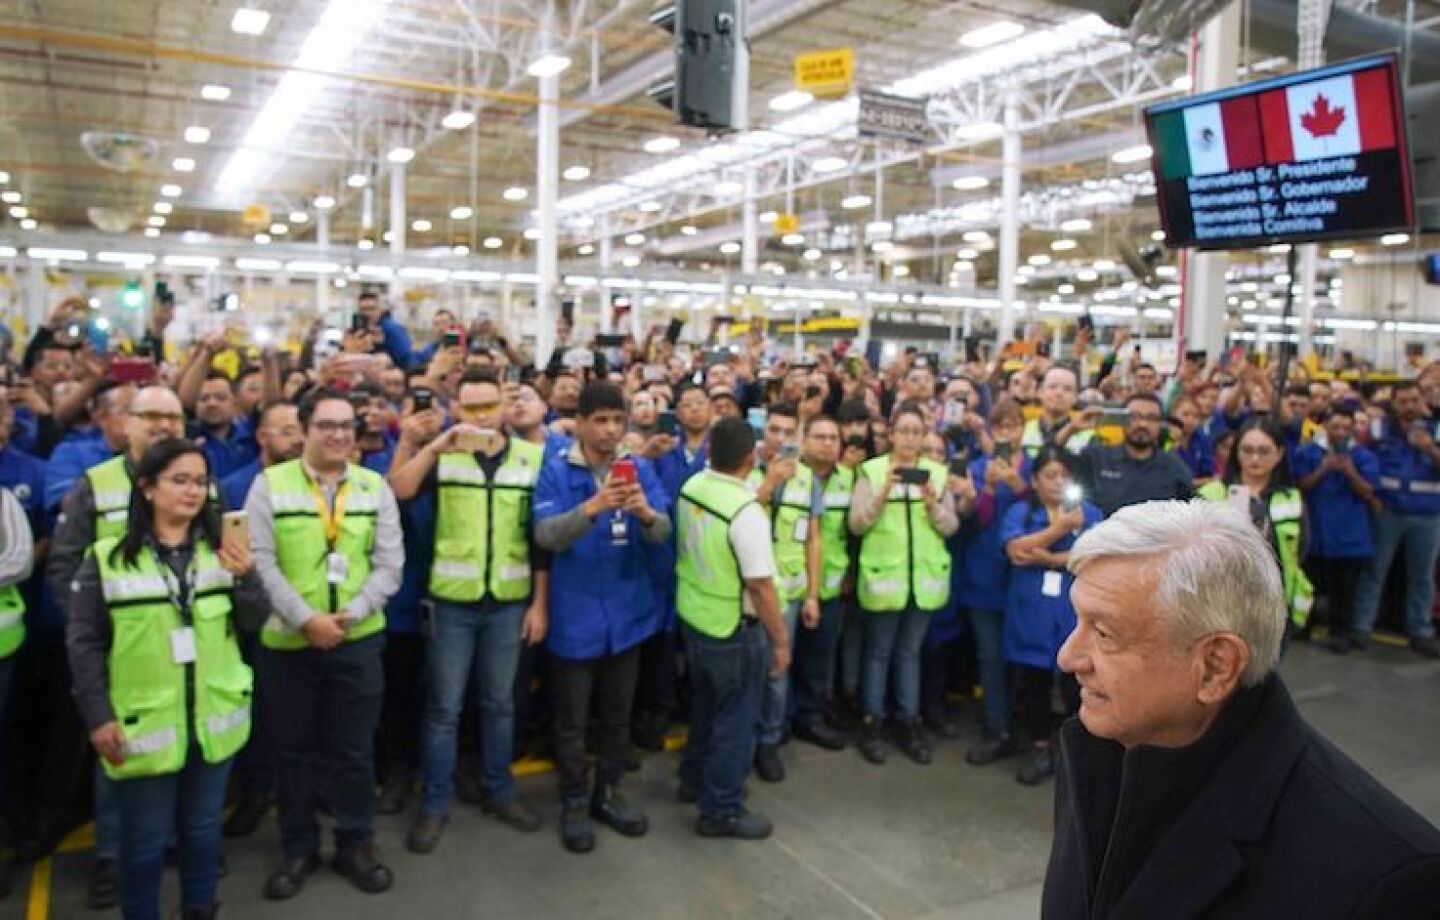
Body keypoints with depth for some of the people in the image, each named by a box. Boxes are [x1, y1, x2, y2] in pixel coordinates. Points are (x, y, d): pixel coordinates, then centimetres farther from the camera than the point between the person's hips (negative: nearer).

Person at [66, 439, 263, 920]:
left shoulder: (220, 549, 2)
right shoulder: (107, 558, -8)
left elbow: (252, 622, 2)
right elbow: (84, 643, -5)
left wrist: (245, 578, -16)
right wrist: (98, 716, -8)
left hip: (214, 720, 3)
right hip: (144, 726, -3)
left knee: (202, 829, 18)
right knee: (145, 841, 11)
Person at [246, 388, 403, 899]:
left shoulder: (376, 488, 4)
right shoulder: (270, 484, -2)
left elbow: (389, 565, 0)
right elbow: (261, 562, -9)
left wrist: (348, 615, -13)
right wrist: (305, 619, -16)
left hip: (358, 640, 1)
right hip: (288, 641, -1)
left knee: (354, 748, 10)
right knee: (293, 749, 12)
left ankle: (356, 844, 27)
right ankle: (297, 849, 29)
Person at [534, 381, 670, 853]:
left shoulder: (641, 469, -1)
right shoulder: (556, 471, -9)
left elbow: (664, 533, -10)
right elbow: (546, 535, -21)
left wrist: (646, 513, -33)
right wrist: (592, 508, -37)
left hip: (628, 612, 3)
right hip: (576, 614, -3)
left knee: (618, 713, 17)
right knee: (572, 718, 10)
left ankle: (608, 793, 35)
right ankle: (574, 802, 27)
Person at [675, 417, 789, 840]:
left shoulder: (691, 487, -5)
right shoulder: (747, 513, -28)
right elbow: (760, 586, -25)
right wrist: (781, 639, -13)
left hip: (691, 616, 8)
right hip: (733, 629, -8)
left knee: (706, 704, 26)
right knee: (734, 718, 9)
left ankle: (694, 779, 44)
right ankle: (722, 811, 22)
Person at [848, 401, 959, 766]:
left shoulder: (937, 473, 5)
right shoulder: (872, 470, -3)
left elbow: (951, 527, 2)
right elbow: (856, 525, -9)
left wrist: (933, 503, -16)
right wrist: (882, 494, -21)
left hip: (924, 576, 3)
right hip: (884, 574, -3)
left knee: (910, 652, 14)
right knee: (878, 652, 6)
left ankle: (908, 722, 25)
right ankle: (872, 723, 17)